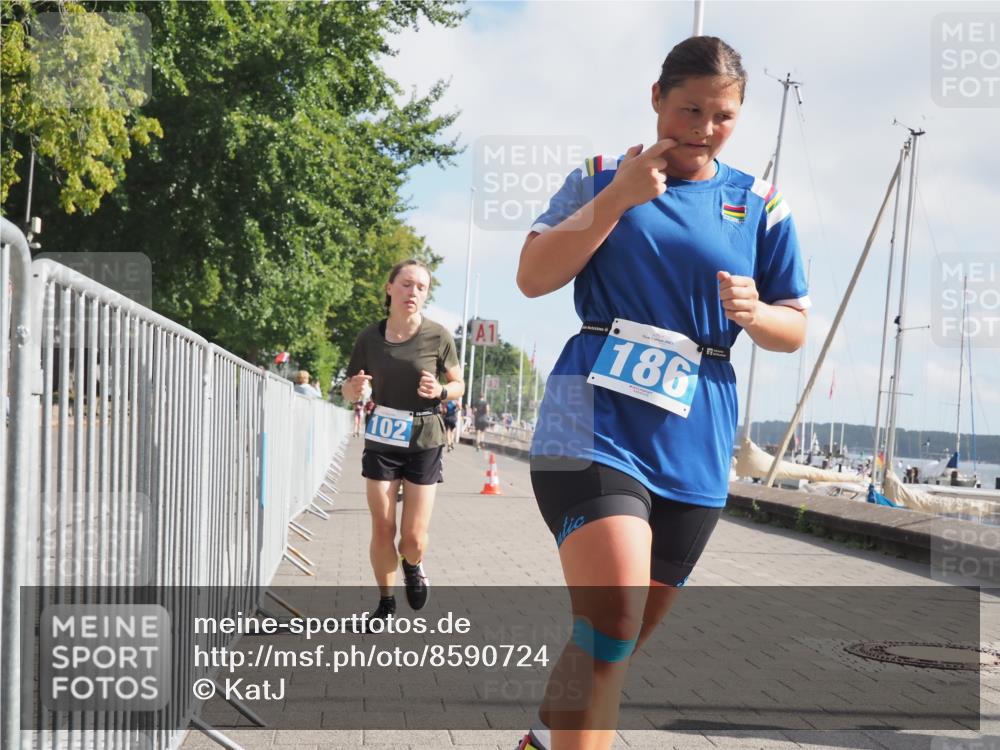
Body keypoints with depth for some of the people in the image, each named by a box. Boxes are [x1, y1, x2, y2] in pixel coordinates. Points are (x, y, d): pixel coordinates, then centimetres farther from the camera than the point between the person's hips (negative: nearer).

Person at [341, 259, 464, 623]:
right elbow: (348, 389, 8)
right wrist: (355, 388, -16)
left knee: (414, 537, -2)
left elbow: (458, 384, 4)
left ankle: (413, 566, 34)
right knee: (382, 530, 1)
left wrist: (439, 391, -18)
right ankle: (386, 602, 22)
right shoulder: (370, 337, -4)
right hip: (381, 441, 1)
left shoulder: (438, 336, -9)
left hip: (424, 443, -1)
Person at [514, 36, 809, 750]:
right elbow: (533, 277, -3)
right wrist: (619, 197, -11)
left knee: (617, 638, 13)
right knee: (611, 623, -23)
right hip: (594, 424, -3)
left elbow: (795, 328, 13)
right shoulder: (602, 178, 6)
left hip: (692, 450, 4)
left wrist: (754, 314, -10)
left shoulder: (760, 204, 10)